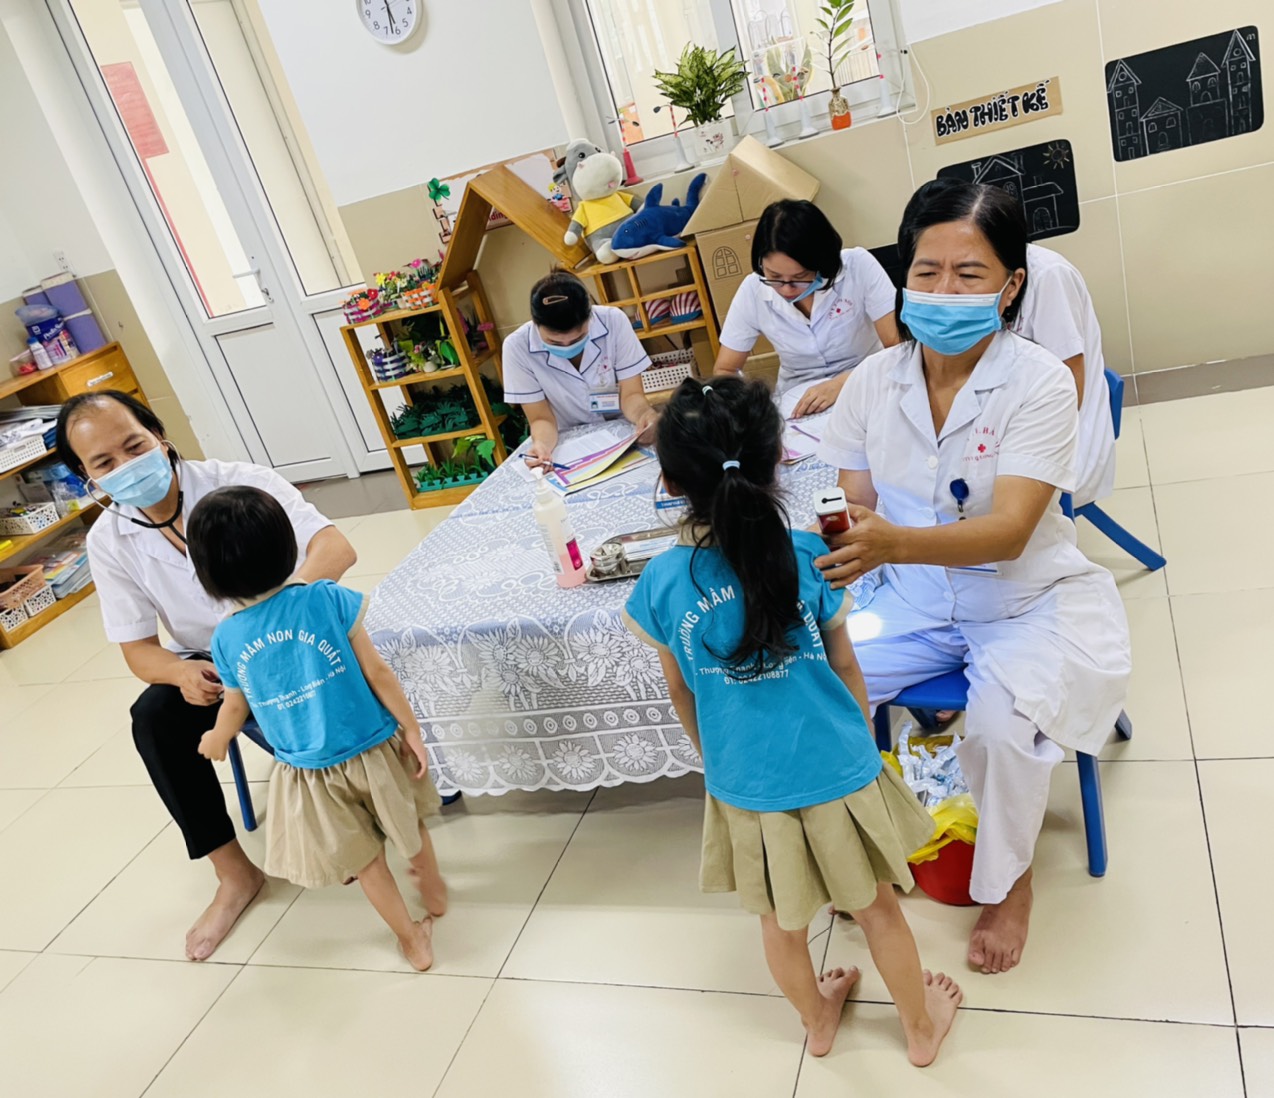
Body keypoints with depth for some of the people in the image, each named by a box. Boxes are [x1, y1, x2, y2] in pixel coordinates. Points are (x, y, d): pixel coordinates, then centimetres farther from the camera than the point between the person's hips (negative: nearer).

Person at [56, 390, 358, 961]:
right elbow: (137, 649, -5)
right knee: (152, 717, -23)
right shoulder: (109, 541, -9)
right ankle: (233, 873, -9)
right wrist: (183, 673, -29)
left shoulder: (239, 482, -21)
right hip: (206, 661, 4)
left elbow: (336, 546, -30)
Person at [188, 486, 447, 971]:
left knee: (365, 862, 21)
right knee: (408, 825, 28)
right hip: (370, 749, -1)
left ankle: (414, 940, 35)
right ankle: (434, 891, 52)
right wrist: (411, 727, -3)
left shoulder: (225, 639, -9)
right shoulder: (326, 599, -18)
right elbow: (376, 672, -14)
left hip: (313, 774, 1)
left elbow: (235, 708, 8)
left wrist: (215, 741, 30)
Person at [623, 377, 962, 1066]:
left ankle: (816, 1021, 51)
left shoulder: (662, 583, -16)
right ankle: (921, 1028, 47)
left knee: (779, 920, 26)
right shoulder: (807, 557, -17)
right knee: (877, 906, 24)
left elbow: (681, 692, -1)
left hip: (743, 783, 1)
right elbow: (847, 668, -4)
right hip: (835, 770, 0)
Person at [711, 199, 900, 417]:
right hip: (797, 408, 1)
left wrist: (842, 383, -29)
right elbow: (724, 370, -1)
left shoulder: (858, 266, -16)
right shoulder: (753, 291, -11)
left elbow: (899, 348, -15)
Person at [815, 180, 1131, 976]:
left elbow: (1009, 532, -29)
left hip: (1029, 601, -3)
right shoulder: (876, 380, -6)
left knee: (1004, 717, -29)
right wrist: (838, 546, -26)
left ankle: (1008, 880, 6)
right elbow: (857, 504, -2)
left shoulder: (1040, 382, -18)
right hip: (916, 601, 4)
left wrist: (894, 542, -46)